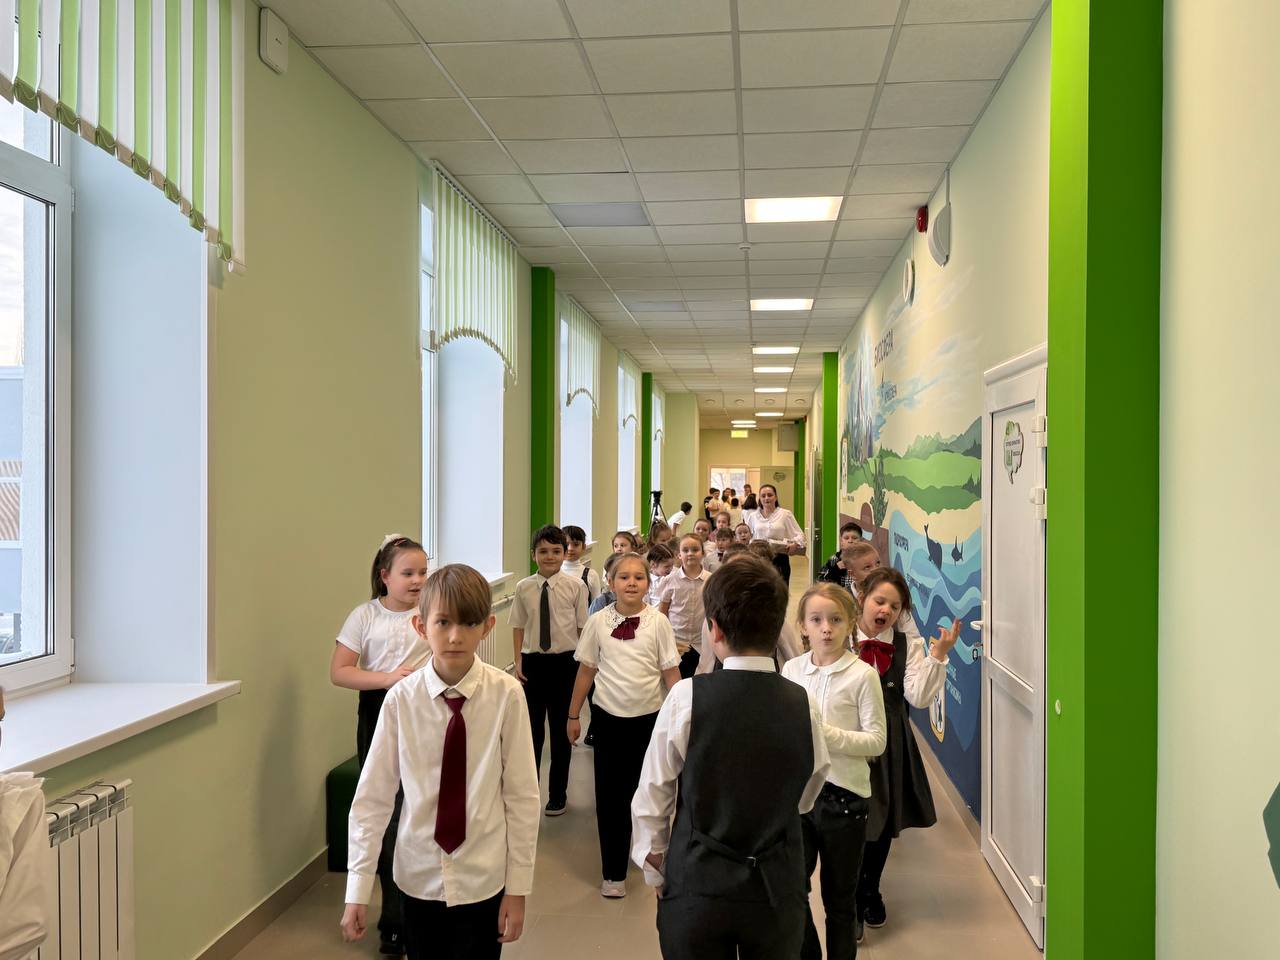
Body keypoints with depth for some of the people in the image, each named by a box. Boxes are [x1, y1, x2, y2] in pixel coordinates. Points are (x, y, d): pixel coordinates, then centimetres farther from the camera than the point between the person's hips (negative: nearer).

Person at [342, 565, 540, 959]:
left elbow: (522, 796, -8)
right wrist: (358, 890, -4)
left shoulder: (506, 695, -15)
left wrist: (518, 887, -3)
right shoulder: (401, 699, -12)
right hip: (419, 877, 1)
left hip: (483, 881, -1)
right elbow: (372, 796, -6)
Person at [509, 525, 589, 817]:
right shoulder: (524, 588, -1)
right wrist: (518, 661, -2)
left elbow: (583, 627, -3)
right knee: (531, 728, 13)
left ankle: (557, 795, 28)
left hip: (565, 662, -1)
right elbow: (518, 626, 4)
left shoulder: (576, 586, -7)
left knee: (561, 728, 11)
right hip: (532, 662, 2)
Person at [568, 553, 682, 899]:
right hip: (609, 716, 0)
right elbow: (586, 670, 3)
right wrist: (574, 715, 7)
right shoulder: (598, 622, -4)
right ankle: (613, 873, 18)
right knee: (610, 794, 5)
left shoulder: (658, 622, -6)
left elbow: (671, 672, -2)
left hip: (649, 717, 0)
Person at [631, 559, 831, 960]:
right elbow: (805, 799, 4)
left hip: (697, 886, -2)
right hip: (778, 889, 2)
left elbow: (652, 797, -6)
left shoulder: (686, 697, -14)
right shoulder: (801, 704, -8)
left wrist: (655, 872, 9)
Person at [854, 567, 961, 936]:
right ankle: (852, 894, 25)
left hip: (889, 743, 3)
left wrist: (937, 656, -18)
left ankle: (870, 891, 39)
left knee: (884, 818, 16)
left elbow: (918, 697, -10)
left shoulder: (907, 647, 1)